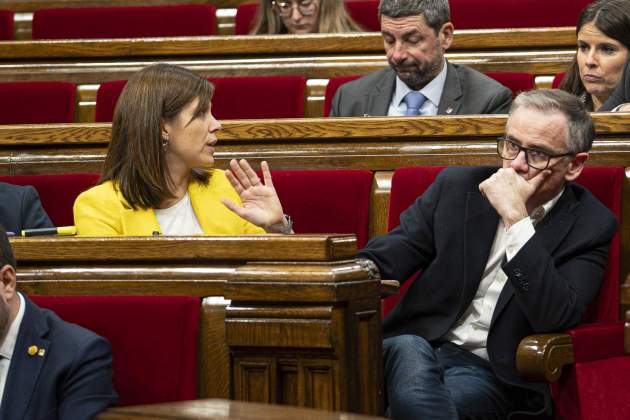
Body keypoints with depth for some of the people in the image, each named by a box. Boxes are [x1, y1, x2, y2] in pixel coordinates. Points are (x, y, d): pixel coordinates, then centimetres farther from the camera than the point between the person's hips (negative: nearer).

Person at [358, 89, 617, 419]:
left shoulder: (590, 226, 0)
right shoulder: (457, 186, 11)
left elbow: (556, 316, -14)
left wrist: (515, 218, -19)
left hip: (494, 372, -4)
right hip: (414, 346, 4)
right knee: (408, 352, -35)